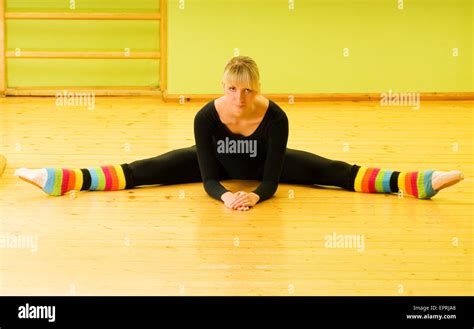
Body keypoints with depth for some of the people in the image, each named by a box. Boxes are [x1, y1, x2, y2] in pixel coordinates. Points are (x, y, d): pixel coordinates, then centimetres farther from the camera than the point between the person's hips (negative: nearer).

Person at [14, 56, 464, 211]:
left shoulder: (275, 116, -36)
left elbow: (272, 178, -32)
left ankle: (418, 182, -23)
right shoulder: (207, 116, -33)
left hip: (262, 167, -1)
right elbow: (208, 176, -29)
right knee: (146, 171, -11)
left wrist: (256, 195, -52)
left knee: (331, 172, -16)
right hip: (219, 165, 1)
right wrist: (224, 196, -50)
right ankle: (57, 180, -16)